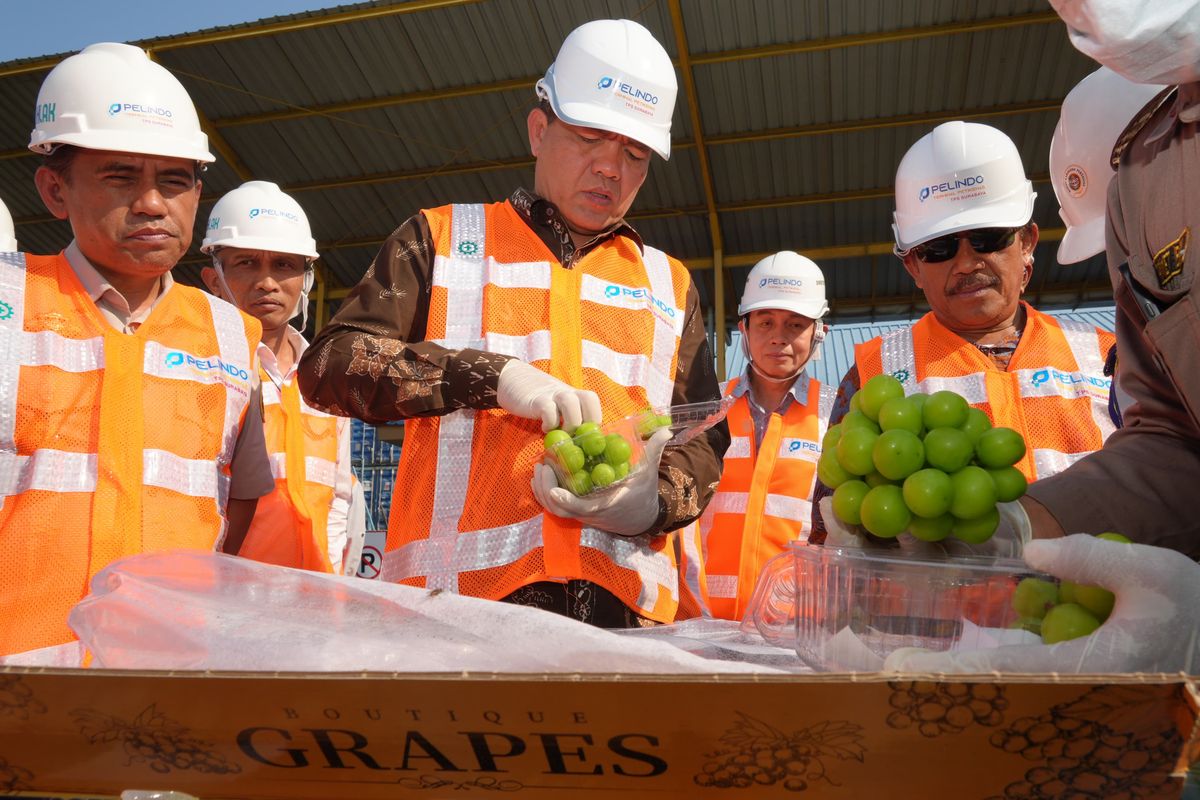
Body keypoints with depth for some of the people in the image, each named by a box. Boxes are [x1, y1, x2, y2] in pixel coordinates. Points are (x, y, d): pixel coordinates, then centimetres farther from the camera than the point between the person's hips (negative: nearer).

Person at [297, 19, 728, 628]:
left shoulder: (670, 285, 17)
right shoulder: (442, 239, 10)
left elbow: (703, 443, 15)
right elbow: (327, 366, 0)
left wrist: (652, 504, -8)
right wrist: (492, 375, -14)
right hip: (458, 586, -2)